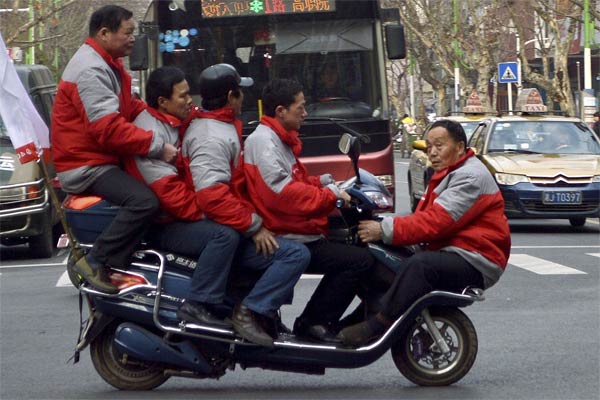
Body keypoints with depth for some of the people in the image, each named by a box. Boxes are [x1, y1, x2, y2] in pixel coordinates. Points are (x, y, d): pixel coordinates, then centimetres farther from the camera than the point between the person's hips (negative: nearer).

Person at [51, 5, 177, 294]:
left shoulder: (106, 64, 16)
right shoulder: (91, 70, -19)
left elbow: (129, 107, 19)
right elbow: (109, 129, -28)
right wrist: (158, 146, -28)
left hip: (104, 159, 11)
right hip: (85, 166, -11)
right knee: (145, 201, -29)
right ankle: (95, 262, -22)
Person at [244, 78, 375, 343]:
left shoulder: (280, 140, 20)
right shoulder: (263, 141, -14)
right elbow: (282, 191, -25)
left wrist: (323, 182, 7)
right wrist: (330, 195, -20)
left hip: (300, 232, 11)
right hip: (289, 239, -11)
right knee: (359, 261, -20)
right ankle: (313, 323, -13)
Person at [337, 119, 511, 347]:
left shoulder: (470, 177, -13)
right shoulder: (447, 175, 22)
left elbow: (437, 221, -23)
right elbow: (424, 215, 14)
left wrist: (386, 230, -24)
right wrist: (384, 227, -2)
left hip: (476, 263, -11)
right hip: (452, 253, 11)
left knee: (419, 264, -35)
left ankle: (376, 326, -35)